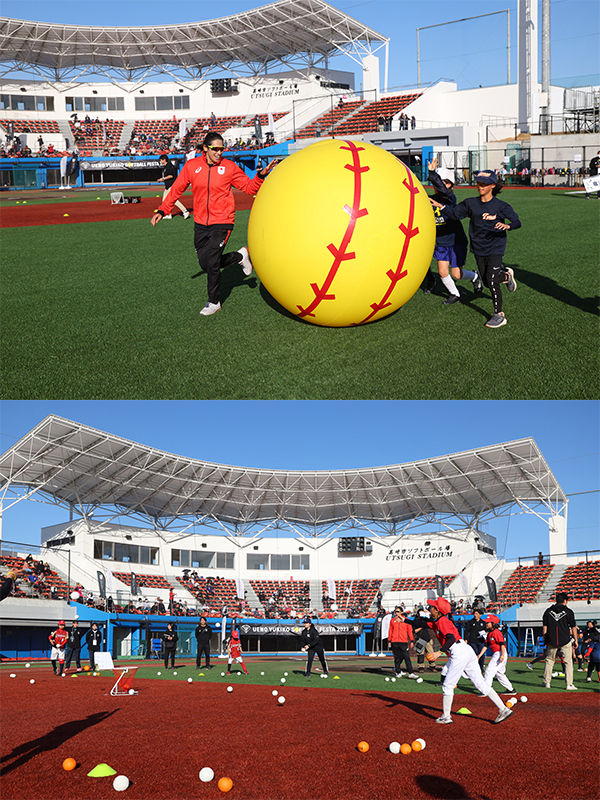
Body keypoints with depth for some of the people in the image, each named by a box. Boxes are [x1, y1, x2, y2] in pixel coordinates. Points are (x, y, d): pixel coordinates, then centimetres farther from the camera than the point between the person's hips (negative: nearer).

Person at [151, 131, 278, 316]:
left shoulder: (229, 167, -4)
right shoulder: (191, 166, 0)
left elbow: (249, 187, 2)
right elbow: (177, 189, 9)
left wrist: (261, 175, -15)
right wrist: (163, 210, 4)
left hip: (222, 223, -3)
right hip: (200, 223, 4)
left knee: (212, 262, -11)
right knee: (205, 264, 7)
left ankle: (214, 302, 9)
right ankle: (240, 256, 30)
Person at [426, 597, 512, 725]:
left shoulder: (442, 621, -9)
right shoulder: (436, 623, 19)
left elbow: (451, 638, -21)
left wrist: (439, 652, -26)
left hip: (459, 653, -10)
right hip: (467, 652, 10)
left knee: (447, 685, 2)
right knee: (480, 683, 6)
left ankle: (446, 717, 8)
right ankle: (503, 709, 1)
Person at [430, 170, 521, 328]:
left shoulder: (501, 206, -8)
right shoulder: (471, 203, 2)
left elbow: (517, 222, -9)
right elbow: (454, 214, 9)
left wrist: (507, 226, -30)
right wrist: (440, 206, -6)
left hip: (495, 248, -4)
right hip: (479, 249, 5)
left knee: (492, 281, -14)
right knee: (487, 282, 11)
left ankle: (499, 315, 0)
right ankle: (506, 275, 45)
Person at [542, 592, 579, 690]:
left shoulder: (548, 611, 5)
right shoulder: (568, 611, -2)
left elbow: (544, 627, 5)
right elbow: (573, 627, 0)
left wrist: (545, 640, 11)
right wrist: (575, 640, 9)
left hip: (552, 641, 3)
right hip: (565, 641, -3)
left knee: (549, 661, 15)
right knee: (568, 662, 2)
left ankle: (546, 682, 20)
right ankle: (569, 685, -3)